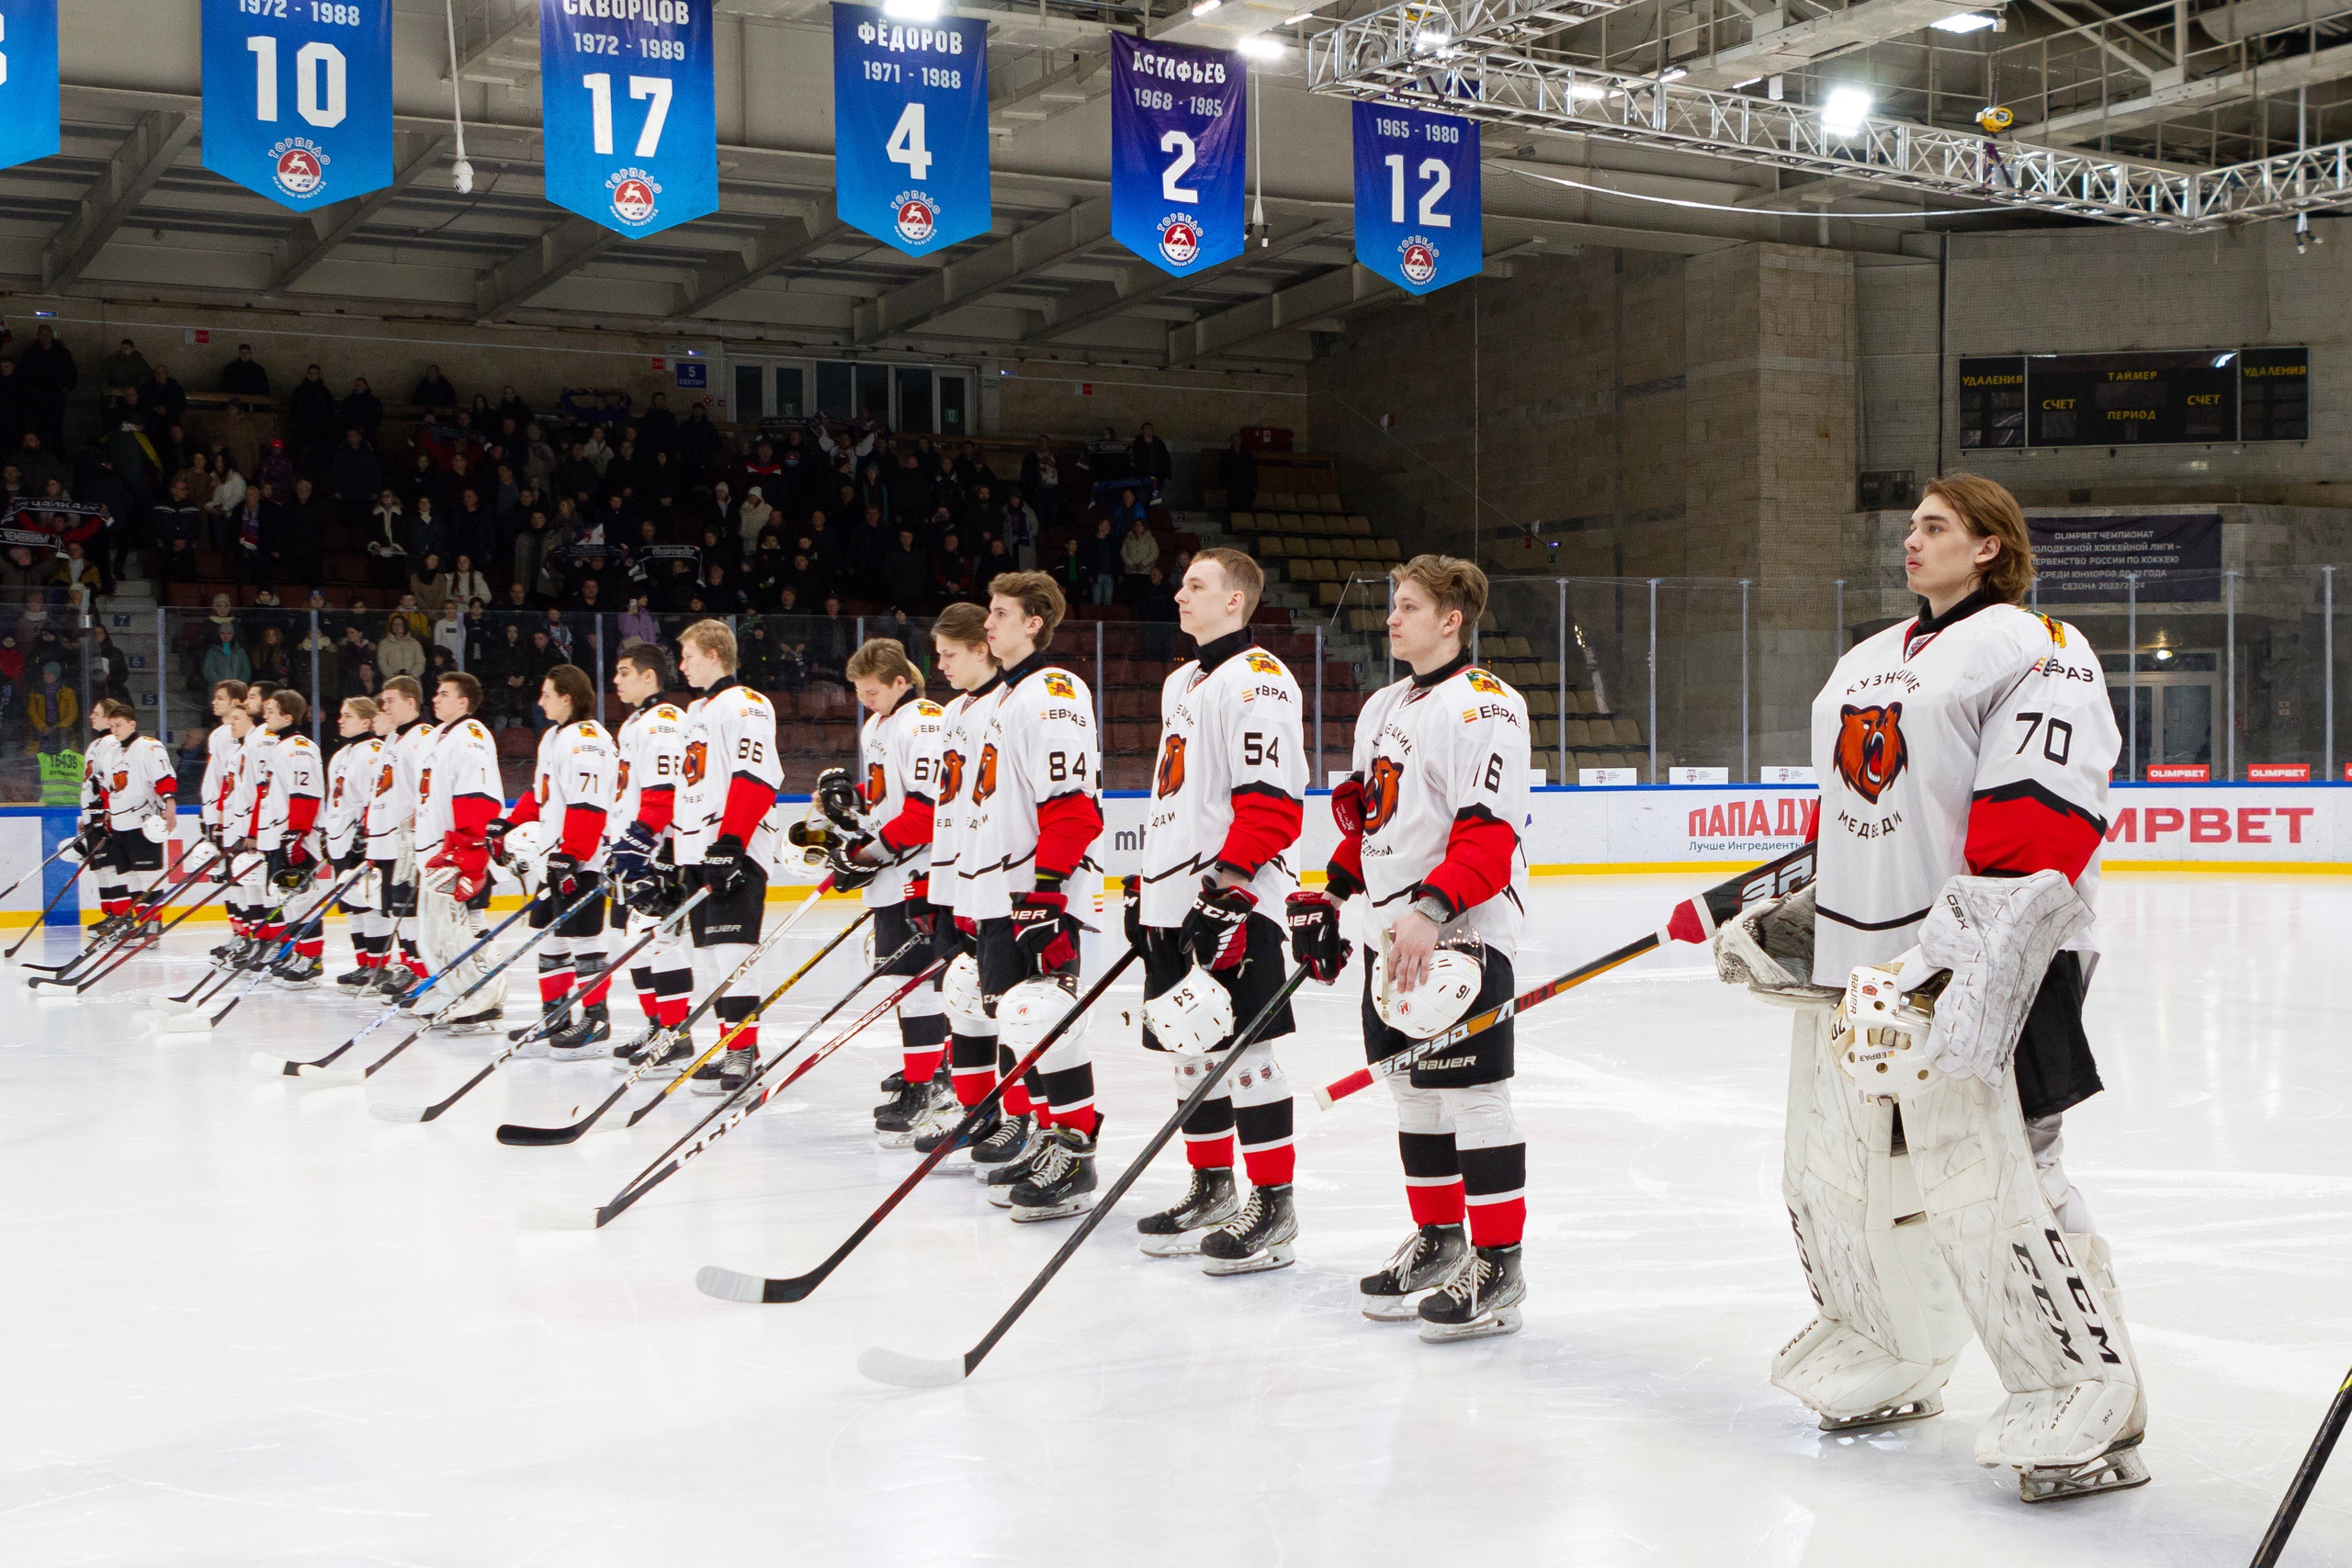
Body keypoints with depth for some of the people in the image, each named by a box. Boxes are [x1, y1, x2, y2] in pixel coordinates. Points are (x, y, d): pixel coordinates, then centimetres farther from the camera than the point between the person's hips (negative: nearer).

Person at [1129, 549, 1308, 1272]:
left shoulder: (1257, 679, -10)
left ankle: (1273, 1208, -2)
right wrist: (1144, 885, 24)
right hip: (1174, 901, 10)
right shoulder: (1182, 684, 21)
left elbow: (1272, 799, -19)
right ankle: (1212, 1190, 24)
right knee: (1192, 1048, 13)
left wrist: (1229, 886, -24)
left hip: (1235, 902, -10)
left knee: (1245, 1050, -8)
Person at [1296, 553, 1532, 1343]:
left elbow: (1492, 831, -21)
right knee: (1414, 1093, 14)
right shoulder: (1383, 708, 18)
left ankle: (1498, 1266, 1)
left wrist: (1434, 909, -30)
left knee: (1471, 1095, -7)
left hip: (1462, 936, -9)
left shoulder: (1483, 707, -12)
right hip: (1395, 932, 9)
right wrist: (1328, 899, 20)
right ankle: (1438, 1242, 26)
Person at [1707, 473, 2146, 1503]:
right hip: (1857, 960, 8)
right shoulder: (1864, 664, 21)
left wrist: (1960, 943, -26)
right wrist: (1793, 915, 19)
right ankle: (1887, 1359, 32)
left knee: (1990, 1183, -12)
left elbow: (2043, 823, -17)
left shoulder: (2036, 652, -6)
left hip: (1983, 958, -8)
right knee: (1835, 1170, 12)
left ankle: (2089, 1403, 1)